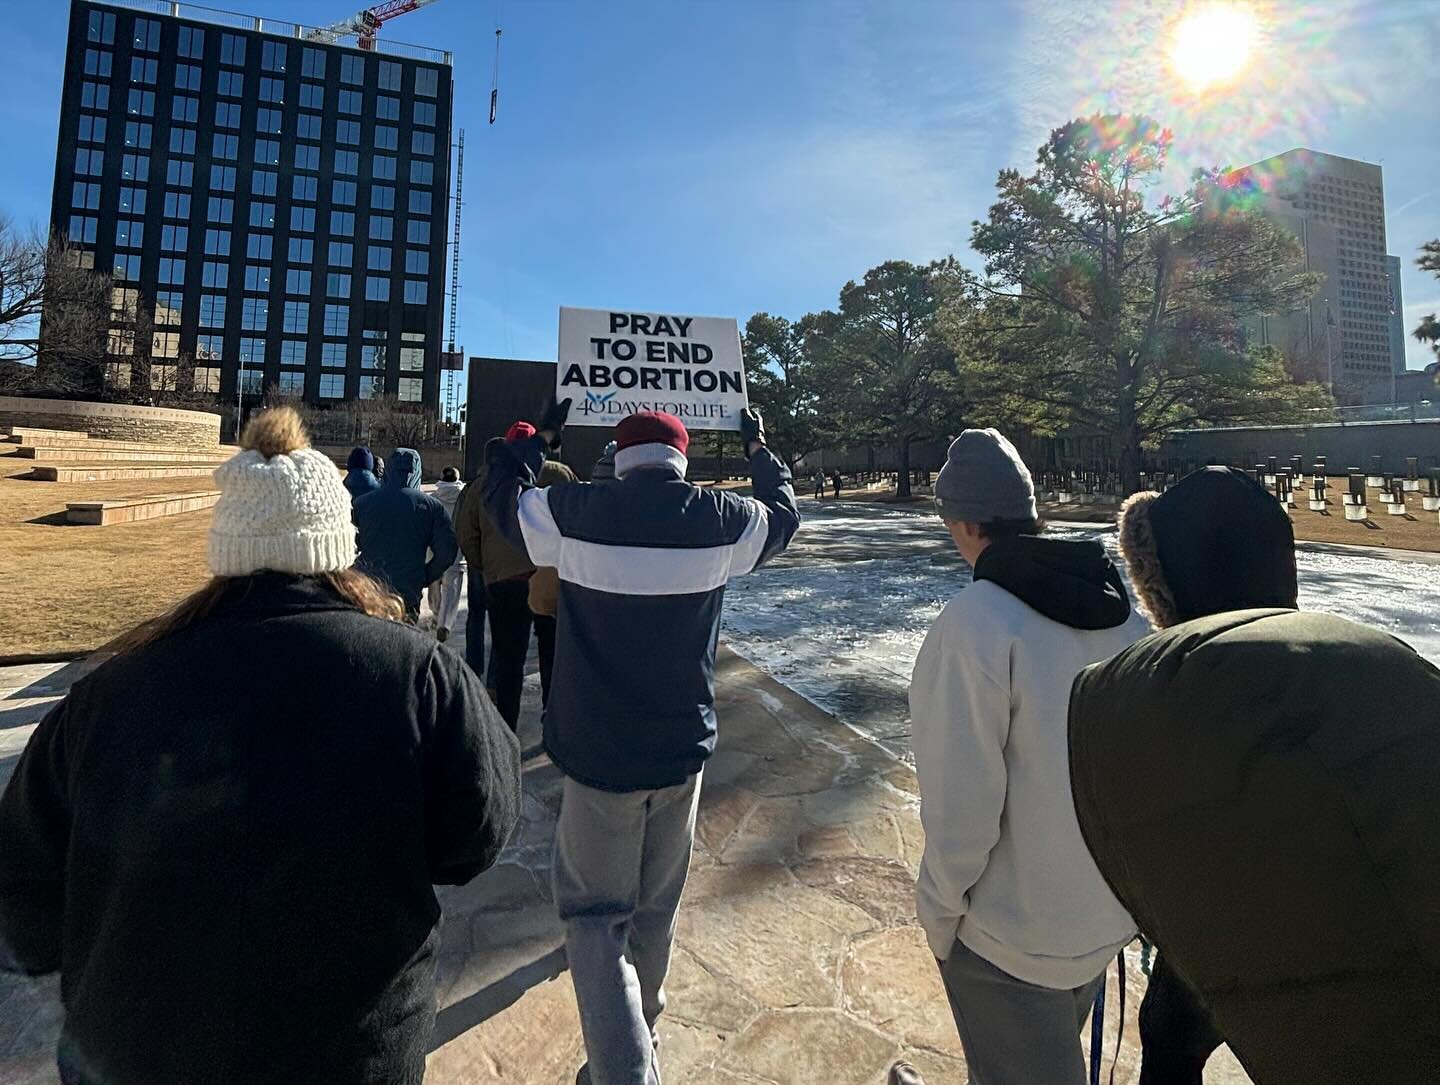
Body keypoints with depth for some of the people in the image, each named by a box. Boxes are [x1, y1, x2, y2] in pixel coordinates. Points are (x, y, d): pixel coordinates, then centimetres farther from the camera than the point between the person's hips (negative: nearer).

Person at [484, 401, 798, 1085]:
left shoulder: (572, 514, -14)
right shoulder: (721, 521, -9)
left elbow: (501, 494, 8)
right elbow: (783, 514, 14)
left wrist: (541, 439, 22)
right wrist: (759, 450, 29)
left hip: (597, 757, -3)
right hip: (683, 752, 3)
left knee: (594, 914, 13)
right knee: (656, 910, 22)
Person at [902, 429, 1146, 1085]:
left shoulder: (974, 624, -28)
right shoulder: (1122, 606, -7)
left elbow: (962, 805, -25)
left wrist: (939, 910, -9)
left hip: (1013, 937, -6)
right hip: (1111, 914, 7)